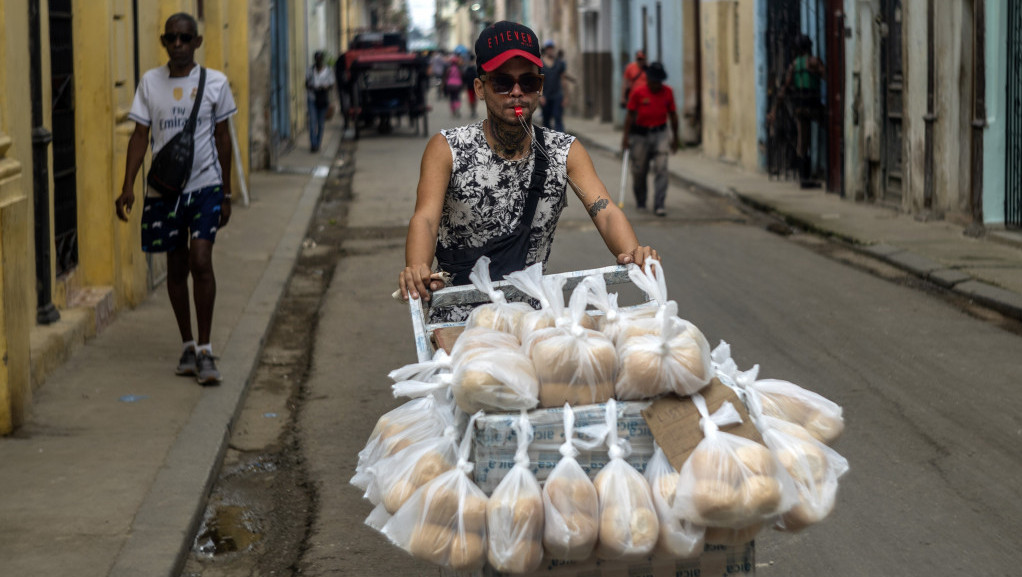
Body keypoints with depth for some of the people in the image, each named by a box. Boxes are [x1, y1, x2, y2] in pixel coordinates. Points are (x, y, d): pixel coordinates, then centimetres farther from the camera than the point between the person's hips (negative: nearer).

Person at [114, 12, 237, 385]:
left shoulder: (215, 83, 0)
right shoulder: (150, 83, 3)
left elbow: (222, 137, 6)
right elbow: (140, 135, 4)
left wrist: (226, 194, 6)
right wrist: (128, 186, -5)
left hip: (204, 186, -2)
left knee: (200, 260, -15)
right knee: (176, 268, 9)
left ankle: (205, 349, -7)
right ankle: (187, 346, 22)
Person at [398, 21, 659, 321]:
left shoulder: (566, 152, 1)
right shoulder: (447, 149, -6)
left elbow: (605, 211, -12)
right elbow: (425, 218, -20)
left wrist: (632, 252, -37)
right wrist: (417, 269, -44)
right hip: (457, 315, -2)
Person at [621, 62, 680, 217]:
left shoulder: (667, 92, 3)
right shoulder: (638, 92, -6)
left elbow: (672, 115, 11)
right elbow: (630, 115, -3)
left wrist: (675, 137, 13)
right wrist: (626, 136, -6)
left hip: (660, 134, 1)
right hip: (640, 134, -1)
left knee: (661, 169, -10)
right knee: (639, 170, 6)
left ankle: (659, 205, -11)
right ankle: (640, 202, 26)